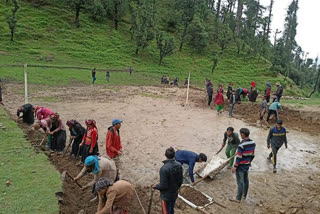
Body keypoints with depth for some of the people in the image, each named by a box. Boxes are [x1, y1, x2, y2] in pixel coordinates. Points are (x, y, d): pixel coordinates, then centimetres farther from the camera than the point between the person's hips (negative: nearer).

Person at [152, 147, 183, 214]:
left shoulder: (164, 168, -31)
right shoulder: (179, 165, -11)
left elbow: (163, 186, -24)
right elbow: (181, 180, 2)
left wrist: (156, 186, -4)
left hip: (166, 196, -6)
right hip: (175, 194, 6)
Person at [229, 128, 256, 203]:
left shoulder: (241, 145, -26)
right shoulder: (253, 143, -1)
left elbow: (239, 157, -23)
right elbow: (252, 155, 9)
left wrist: (235, 166, -14)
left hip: (240, 166, -8)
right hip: (247, 165, 8)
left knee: (240, 182, 2)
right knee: (246, 180, 20)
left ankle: (238, 198, 13)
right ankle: (244, 195, 35)